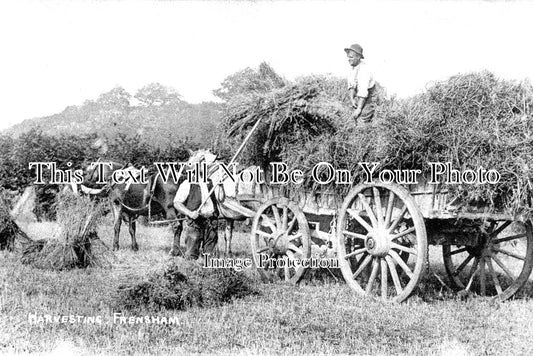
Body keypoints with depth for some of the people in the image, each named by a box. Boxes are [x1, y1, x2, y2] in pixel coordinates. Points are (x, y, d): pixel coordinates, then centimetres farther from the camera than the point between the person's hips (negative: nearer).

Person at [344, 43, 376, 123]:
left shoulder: (364, 69, -24)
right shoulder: (353, 68, 4)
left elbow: (363, 92, -29)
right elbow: (351, 86, 7)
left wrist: (359, 109, -30)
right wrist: (352, 99, -9)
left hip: (367, 101, -8)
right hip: (358, 101, 9)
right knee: (354, 121, 10)